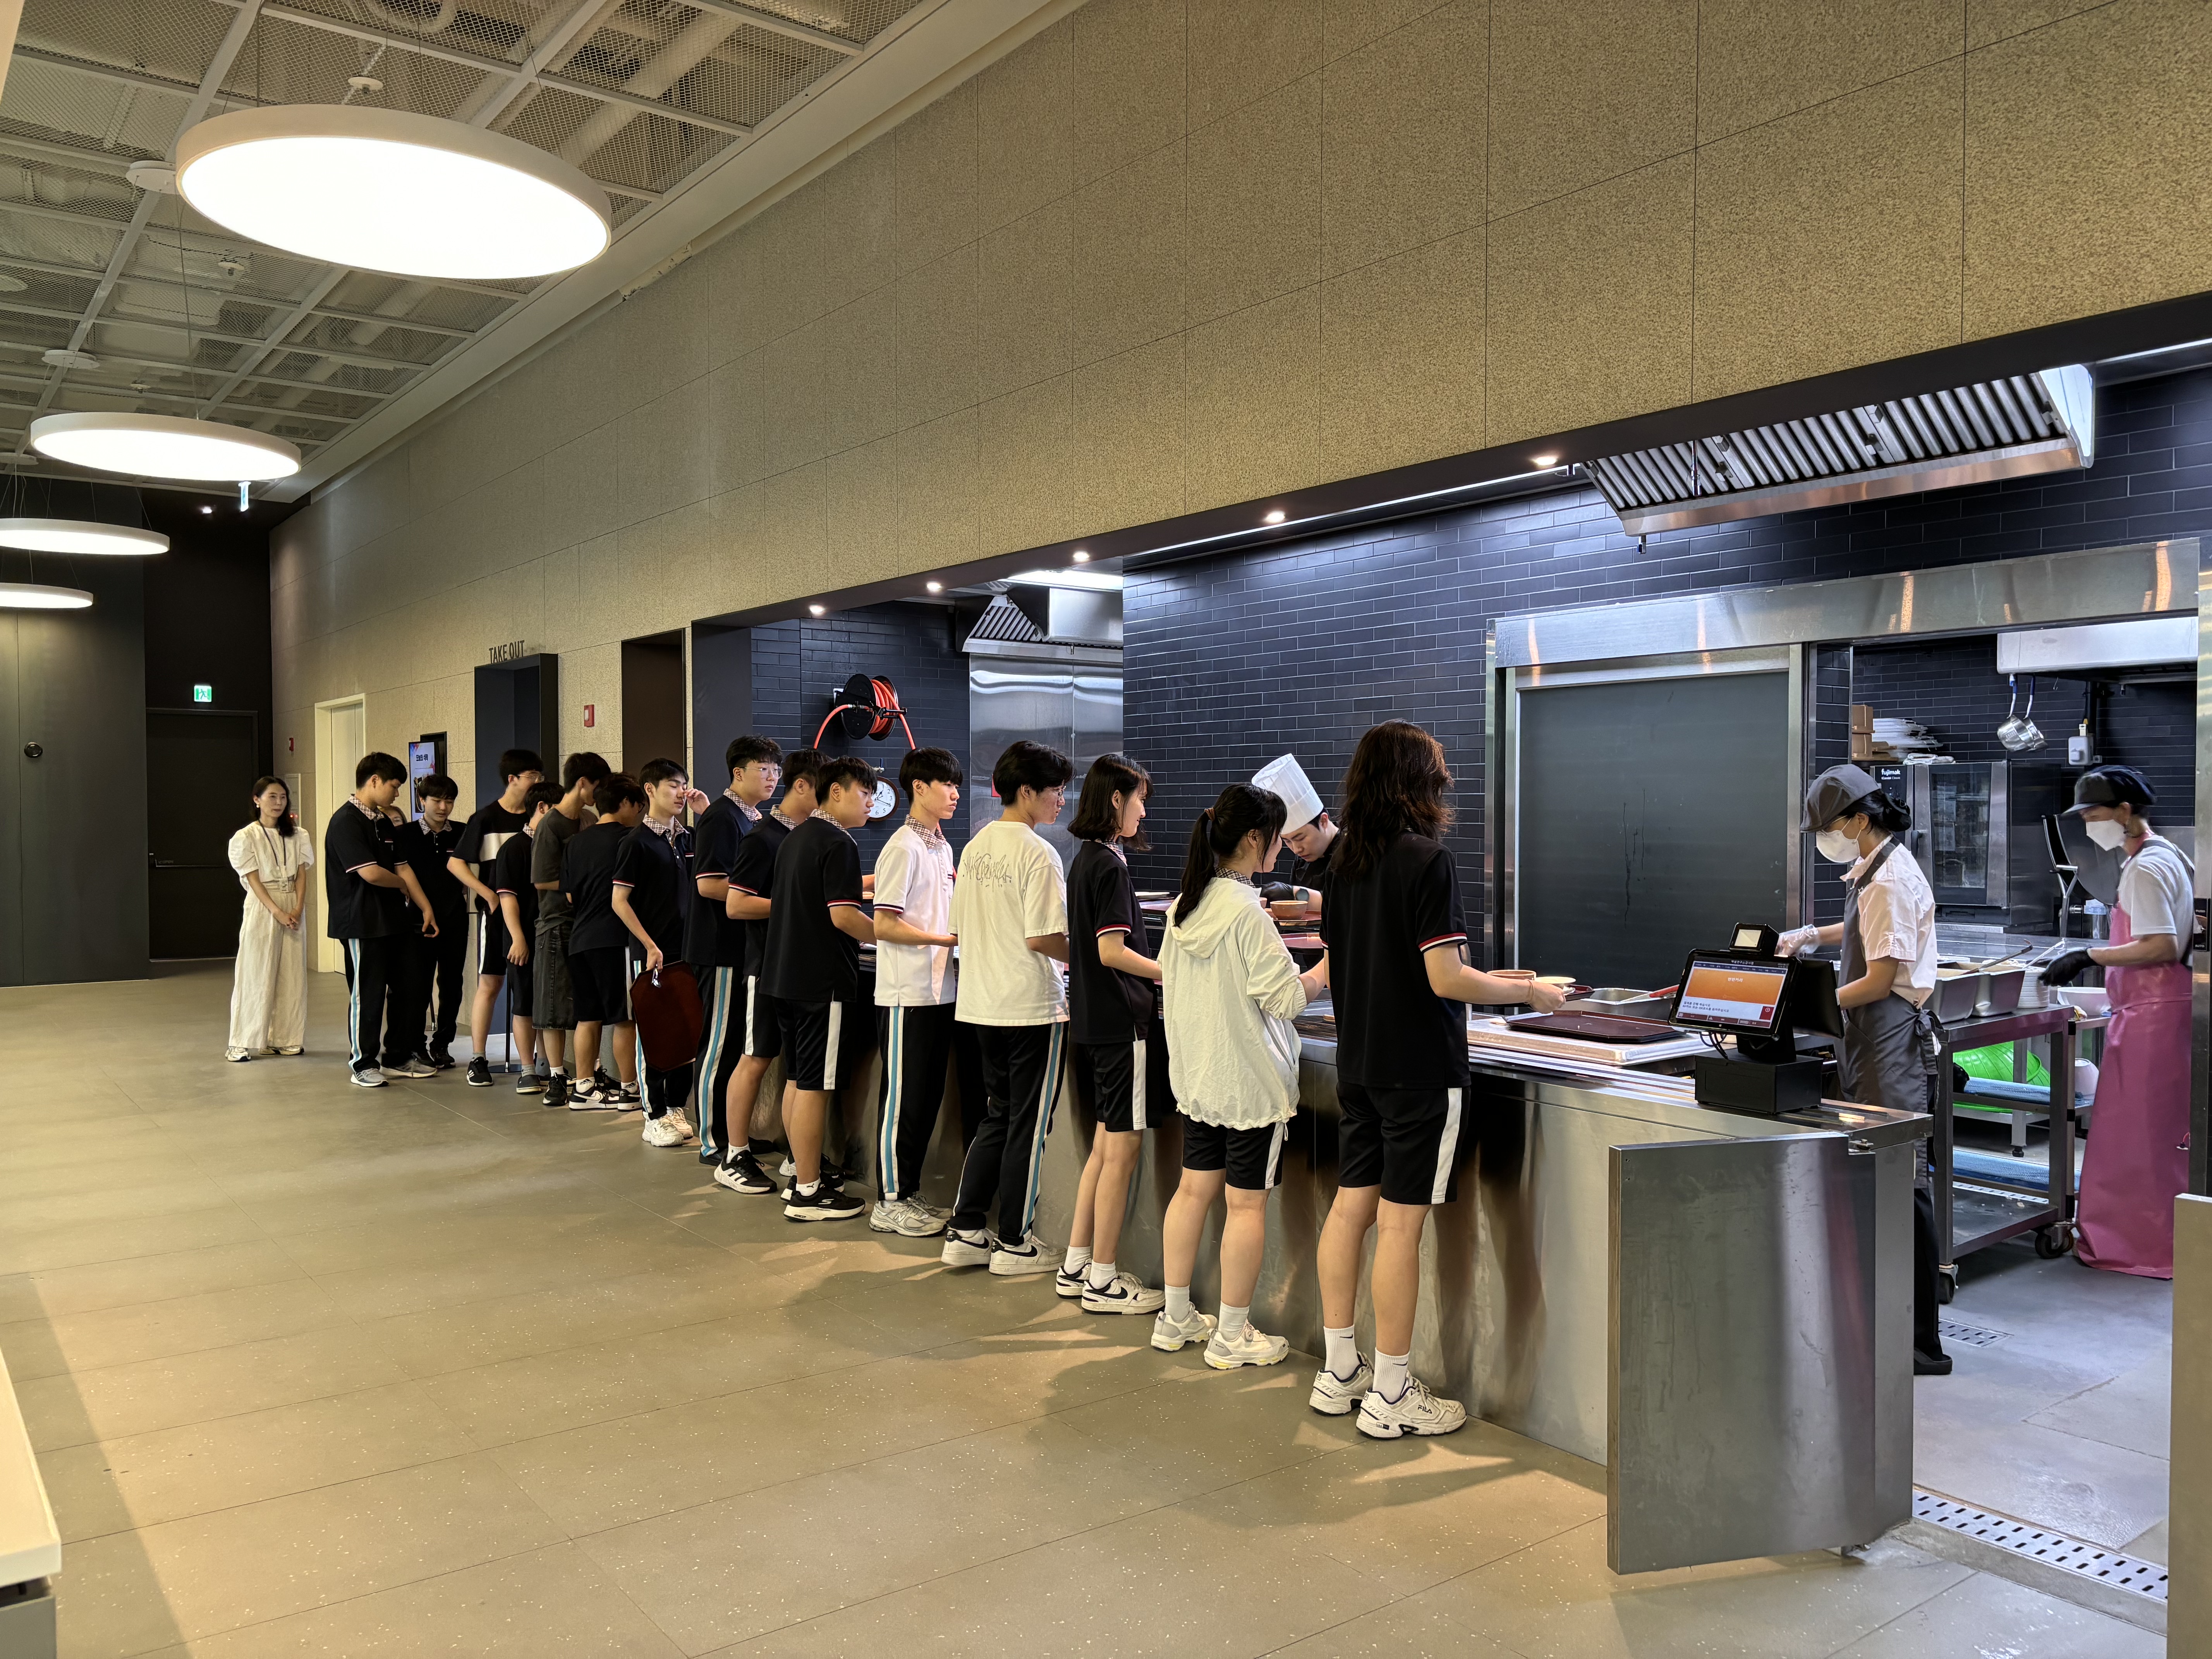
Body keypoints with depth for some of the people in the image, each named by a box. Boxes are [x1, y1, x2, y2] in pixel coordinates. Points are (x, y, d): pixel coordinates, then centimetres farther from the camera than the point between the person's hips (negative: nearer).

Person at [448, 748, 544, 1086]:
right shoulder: (486, 818, -4)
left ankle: (529, 1063, 10)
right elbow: (455, 863, -4)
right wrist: (489, 895, -12)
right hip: (496, 913, -3)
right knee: (490, 985, 1)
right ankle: (478, 1060, 10)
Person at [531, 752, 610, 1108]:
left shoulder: (590, 819, 10)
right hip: (558, 924, -7)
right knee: (556, 1009, 1)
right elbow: (542, 880, -15)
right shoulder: (552, 826, -12)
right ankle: (557, 1079, 9)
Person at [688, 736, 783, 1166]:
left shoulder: (753, 818, 16)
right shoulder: (721, 817, -14)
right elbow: (708, 884, -22)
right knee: (720, 1044, -3)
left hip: (745, 948, 10)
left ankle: (733, 1131, 23)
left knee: (741, 1041, 14)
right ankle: (713, 1143, 4)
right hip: (722, 948, -10)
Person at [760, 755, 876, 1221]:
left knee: (799, 1081, 15)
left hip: (786, 973, 10)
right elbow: (844, 916, -22)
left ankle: (802, 1176, 24)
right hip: (824, 981, -10)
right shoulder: (838, 843, -15)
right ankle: (807, 1195, 1)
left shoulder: (795, 838, 15)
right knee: (815, 1086, -4)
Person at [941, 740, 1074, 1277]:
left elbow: (959, 930, 12)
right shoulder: (1038, 853, -16)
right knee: (1029, 1124, 4)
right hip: (1033, 1007, -8)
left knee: (998, 1118, 18)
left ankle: (965, 1232, 19)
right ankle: (1015, 1244, 13)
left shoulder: (976, 846, 9)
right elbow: (1043, 938, -21)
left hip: (982, 1004, 8)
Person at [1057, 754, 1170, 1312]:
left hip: (1095, 1016, 10)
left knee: (1107, 1142, 16)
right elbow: (1112, 951, -20)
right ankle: (1102, 1281, 6)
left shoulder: (1086, 859, 13)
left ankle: (1076, 1266, 22)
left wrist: (1158, 969, 16)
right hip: (1121, 1020, -10)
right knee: (1123, 1147, -1)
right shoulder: (1110, 865, -15)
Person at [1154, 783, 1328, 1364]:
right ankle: (1232, 1334, 12)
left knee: (1194, 1188, 15)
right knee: (1246, 1202, 3)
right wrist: (1328, 969, -3)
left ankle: (1176, 1317, 25)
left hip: (1196, 1073, 8)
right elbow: (1287, 998, -18)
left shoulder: (1184, 904, 4)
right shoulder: (1246, 912, -20)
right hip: (1250, 1078, -8)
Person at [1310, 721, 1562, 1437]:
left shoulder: (1343, 858, 7)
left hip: (1359, 1062, 7)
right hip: (1420, 1068, -7)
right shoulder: (1428, 860, -15)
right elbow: (1446, 978, -19)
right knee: (1401, 1221, -1)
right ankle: (1391, 1396, 8)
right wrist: (1530, 993, -6)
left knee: (1351, 1206, 12)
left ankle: (1339, 1371, 22)